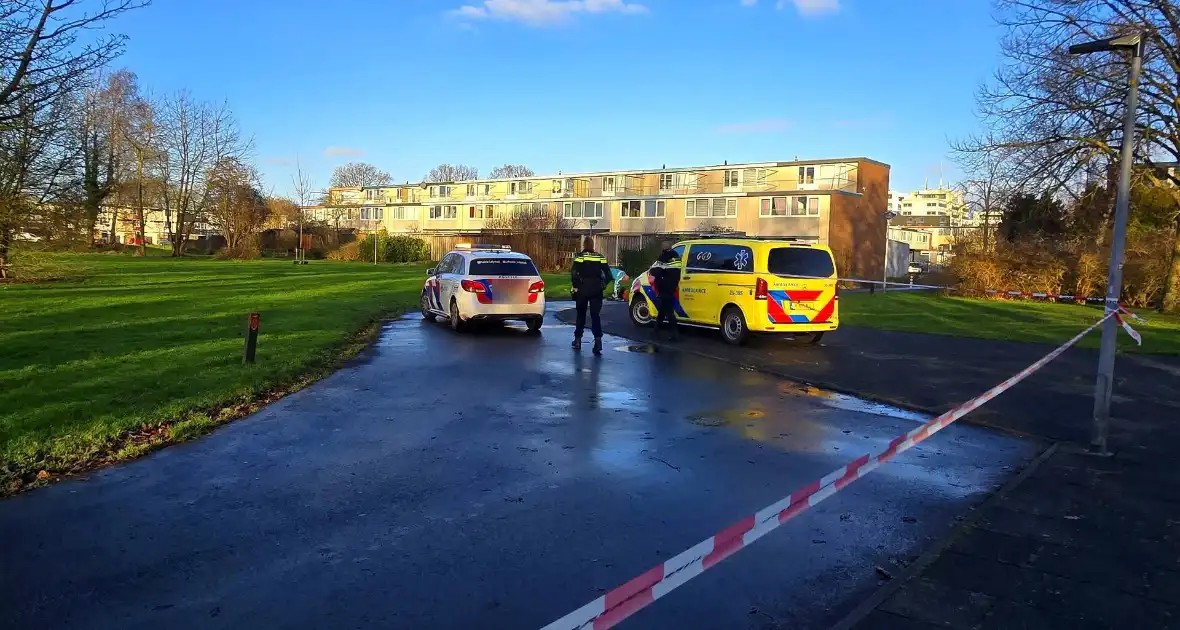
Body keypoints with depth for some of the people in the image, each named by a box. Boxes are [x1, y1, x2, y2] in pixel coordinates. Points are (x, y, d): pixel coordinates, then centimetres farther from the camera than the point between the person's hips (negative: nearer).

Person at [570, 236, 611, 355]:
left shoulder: (579, 256, -5)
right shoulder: (600, 257, 5)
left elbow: (573, 273, -16)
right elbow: (608, 275, 2)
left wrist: (576, 285, -4)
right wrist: (602, 285, 10)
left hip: (582, 290, -1)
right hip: (596, 290, 1)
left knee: (581, 315, 14)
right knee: (596, 315, 2)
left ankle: (578, 340, 21)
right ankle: (598, 340, -15)